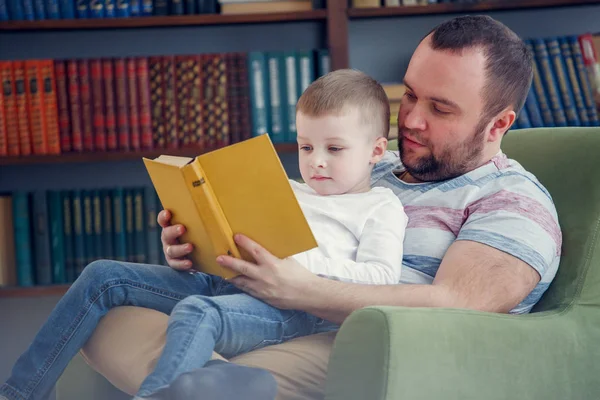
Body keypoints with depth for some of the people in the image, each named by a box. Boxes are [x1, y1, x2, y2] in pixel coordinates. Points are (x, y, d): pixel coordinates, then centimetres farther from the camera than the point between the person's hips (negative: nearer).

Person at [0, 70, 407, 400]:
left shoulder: (380, 207, 8)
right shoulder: (286, 191, 29)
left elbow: (381, 276, -6)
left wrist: (310, 264, -16)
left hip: (288, 305, -8)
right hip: (225, 281, 8)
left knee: (196, 312, -39)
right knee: (103, 276, -2)